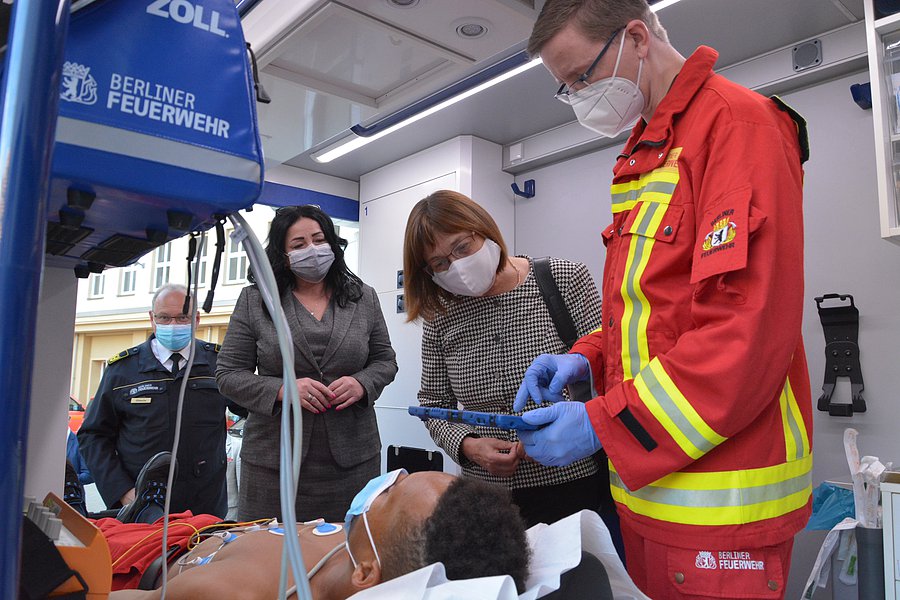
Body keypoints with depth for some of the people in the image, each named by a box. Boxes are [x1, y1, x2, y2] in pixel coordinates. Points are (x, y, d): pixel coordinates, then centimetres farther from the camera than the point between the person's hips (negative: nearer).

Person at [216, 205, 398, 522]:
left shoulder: (364, 298, 8)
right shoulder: (253, 301, 3)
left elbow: (385, 360, 13)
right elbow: (228, 373, 2)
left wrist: (362, 384, -9)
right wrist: (281, 389, -15)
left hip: (353, 458, 1)